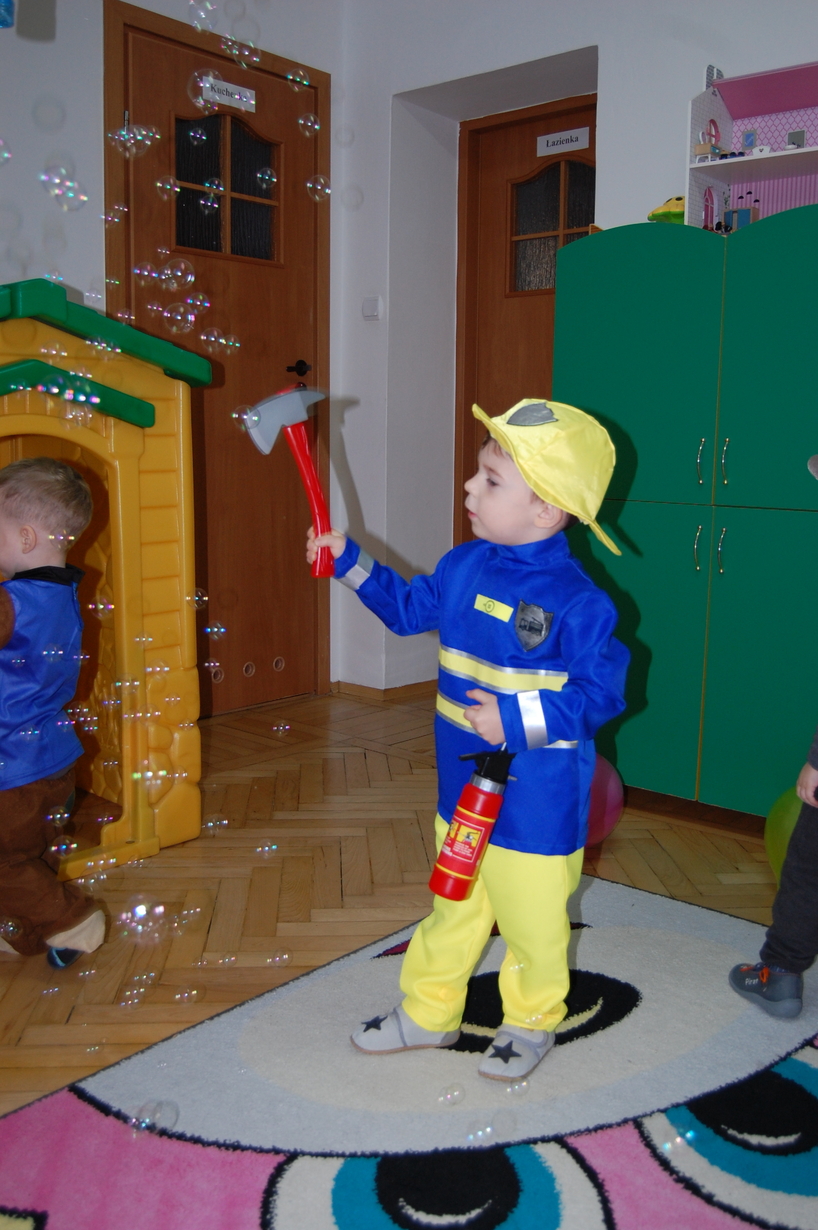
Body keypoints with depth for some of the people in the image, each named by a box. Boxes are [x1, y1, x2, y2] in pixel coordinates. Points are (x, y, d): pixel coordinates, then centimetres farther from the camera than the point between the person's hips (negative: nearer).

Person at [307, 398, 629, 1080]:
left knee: (531, 921, 14)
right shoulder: (463, 566, 0)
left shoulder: (575, 600, -22)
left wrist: (518, 719, -26)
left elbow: (603, 690, -19)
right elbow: (409, 607, 17)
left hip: (536, 802, -6)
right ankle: (427, 1013, 42)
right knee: (453, 908, 23)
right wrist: (349, 560, 11)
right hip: (462, 787, 6)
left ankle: (532, 1022, 41)